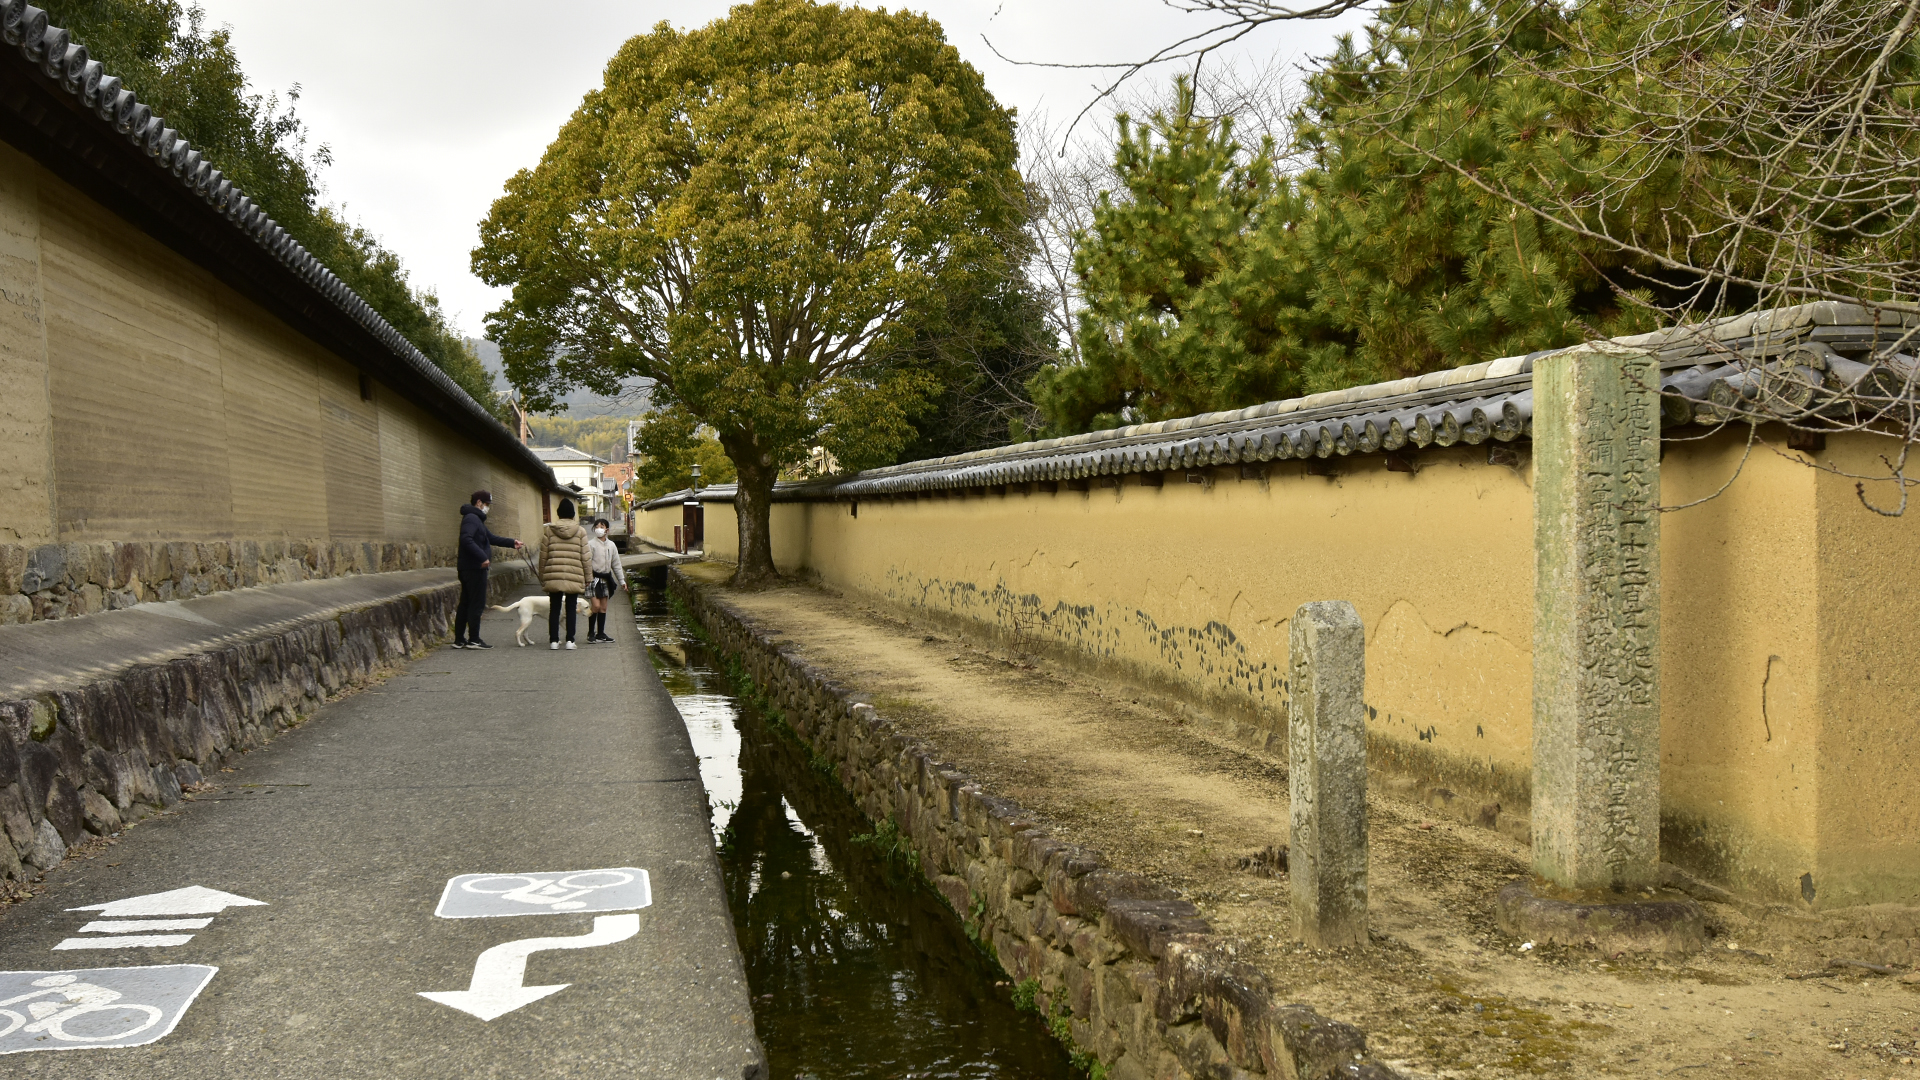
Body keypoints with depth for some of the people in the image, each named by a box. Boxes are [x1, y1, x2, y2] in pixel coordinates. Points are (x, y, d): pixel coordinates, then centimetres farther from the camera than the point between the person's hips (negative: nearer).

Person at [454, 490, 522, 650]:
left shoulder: (477, 519, 21)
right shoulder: (471, 518, -14)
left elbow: (492, 538, 26)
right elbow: (466, 539, -28)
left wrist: (512, 542, 17)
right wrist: (482, 557, -29)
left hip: (468, 569, 11)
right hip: (474, 569, -11)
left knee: (465, 604, 12)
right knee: (477, 604, -5)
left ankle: (459, 640, 15)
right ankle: (473, 640, -2)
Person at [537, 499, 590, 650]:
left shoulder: (548, 530, 1)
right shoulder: (580, 532, 0)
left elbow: (543, 556, 4)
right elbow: (585, 558, 0)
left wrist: (542, 578, 12)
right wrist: (587, 579, 8)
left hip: (553, 577, 1)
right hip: (574, 578, 0)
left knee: (554, 609, 8)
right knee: (571, 609, 7)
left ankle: (553, 640, 7)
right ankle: (570, 640, 5)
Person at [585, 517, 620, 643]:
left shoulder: (611, 545, 8)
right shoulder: (590, 544, -8)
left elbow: (616, 564, 15)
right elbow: (586, 562, -12)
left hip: (605, 578, 6)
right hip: (594, 577, -6)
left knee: (603, 607, 9)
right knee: (595, 605, -13)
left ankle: (600, 633, 16)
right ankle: (591, 633, -1)